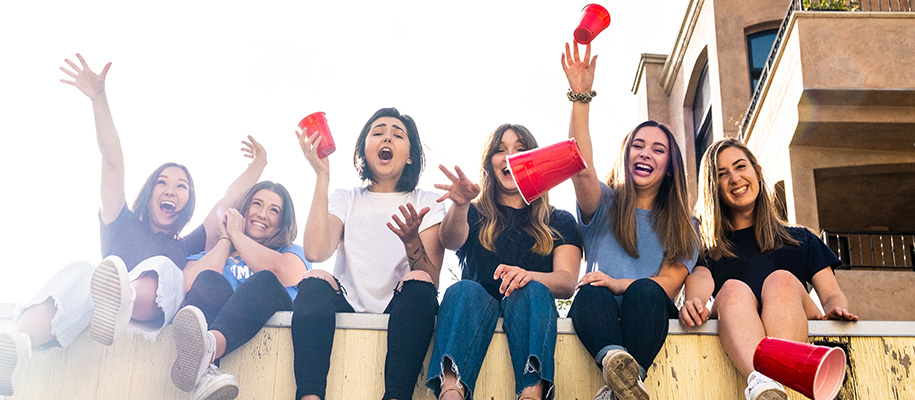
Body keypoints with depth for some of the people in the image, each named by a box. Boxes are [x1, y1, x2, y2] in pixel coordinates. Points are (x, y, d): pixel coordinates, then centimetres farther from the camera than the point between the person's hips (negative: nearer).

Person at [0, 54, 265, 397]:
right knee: (81, 272, -33)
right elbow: (113, 163, 19)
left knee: (162, 269, -30)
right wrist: (99, 100, 11)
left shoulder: (185, 248, 35)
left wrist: (257, 166, 30)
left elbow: (228, 202, 33)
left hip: (151, 323, 0)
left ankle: (119, 300, -69)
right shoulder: (122, 225, 31)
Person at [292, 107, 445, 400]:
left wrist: (412, 242, -23)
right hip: (347, 308, 1)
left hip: (400, 315, -1)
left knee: (418, 282, -30)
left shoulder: (427, 204, 11)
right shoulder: (345, 200, 14)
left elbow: (431, 282, -2)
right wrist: (322, 176, -7)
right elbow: (315, 252, -9)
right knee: (315, 280, -27)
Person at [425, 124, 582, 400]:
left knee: (531, 291, -31)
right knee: (466, 290, -31)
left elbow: (567, 282, 3)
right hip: (477, 312, 0)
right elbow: (450, 240, -4)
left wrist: (528, 276, -21)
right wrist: (460, 205, -27)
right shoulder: (475, 215, 22)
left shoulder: (559, 222, 21)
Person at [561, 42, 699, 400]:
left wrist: (619, 284, -17)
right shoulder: (604, 205, 18)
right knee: (591, 294, -34)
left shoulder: (682, 225, 19)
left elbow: (669, 283, 3)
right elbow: (581, 168, -5)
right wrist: (581, 96, -15)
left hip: (649, 316, 0)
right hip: (599, 316, 0)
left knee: (644, 291, -34)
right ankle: (616, 359, -65)